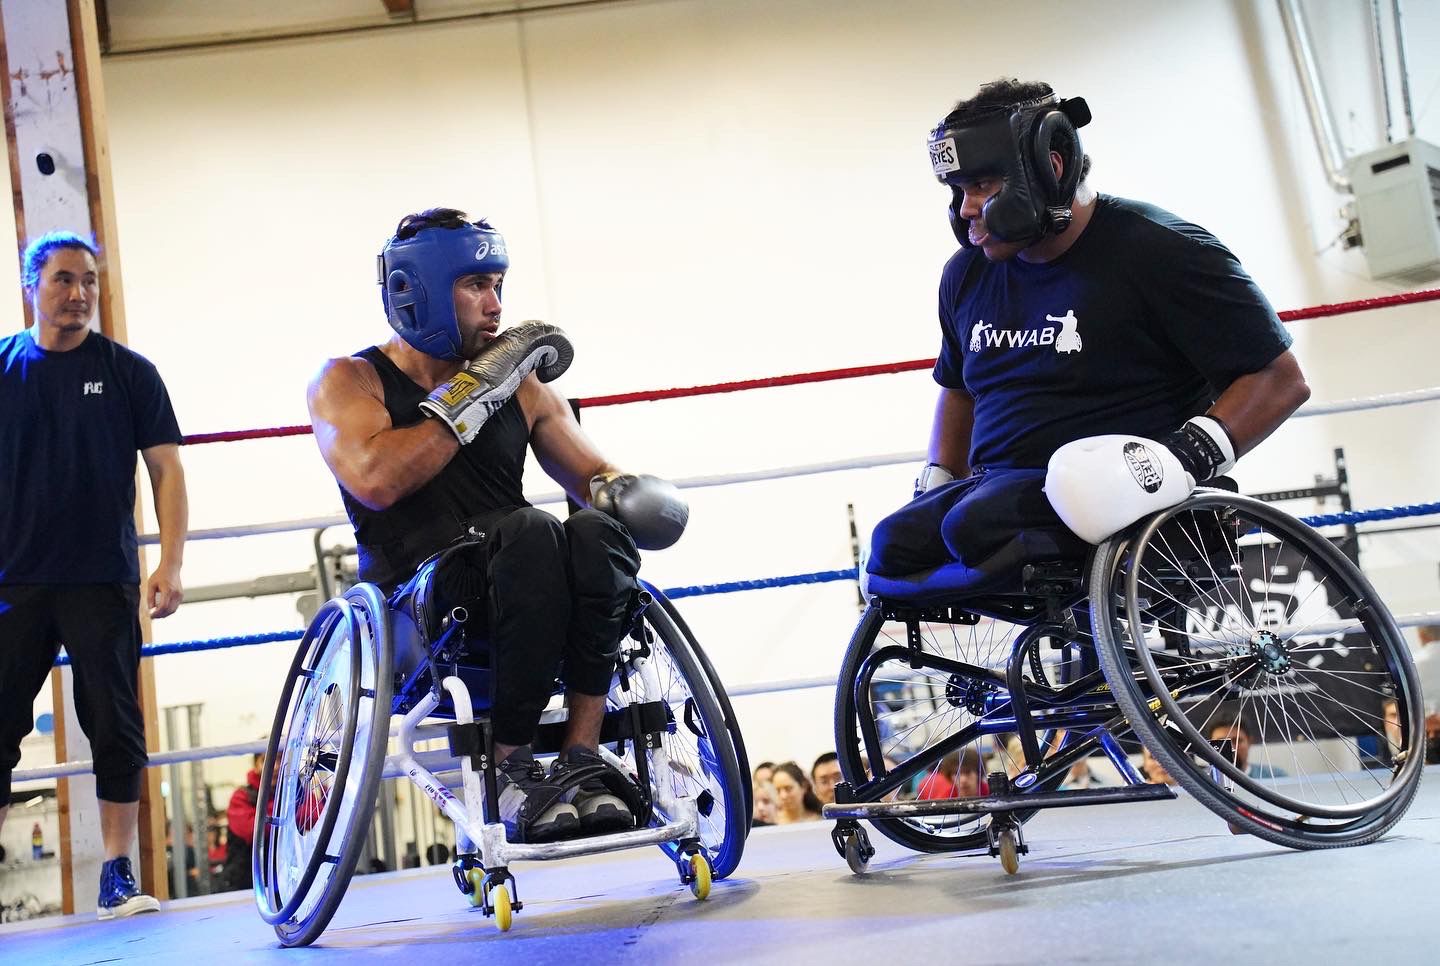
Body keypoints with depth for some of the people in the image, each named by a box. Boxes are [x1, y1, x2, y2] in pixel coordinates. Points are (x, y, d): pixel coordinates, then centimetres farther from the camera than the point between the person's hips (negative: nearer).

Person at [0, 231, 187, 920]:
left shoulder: (128, 371, 3)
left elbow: (165, 469, 2)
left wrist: (170, 564, -7)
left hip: (103, 583, -1)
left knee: (117, 731, 1)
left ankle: (117, 876, 10)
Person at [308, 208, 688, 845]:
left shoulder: (521, 385, 18)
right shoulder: (350, 382, 6)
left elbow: (593, 475, 20)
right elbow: (375, 480, -14)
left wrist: (625, 493, -5)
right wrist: (477, 390, -9)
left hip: (515, 612, 4)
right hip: (415, 620, -4)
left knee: (595, 532, -28)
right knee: (531, 534, -34)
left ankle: (582, 757, -26)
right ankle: (511, 768, -25)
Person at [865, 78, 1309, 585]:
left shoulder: (1159, 249, -7)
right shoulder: (966, 274, 13)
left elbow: (1280, 379, -7)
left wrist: (1183, 459, -22)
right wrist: (934, 489, 16)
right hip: (1000, 485, 6)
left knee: (978, 524, -32)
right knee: (896, 543, -20)